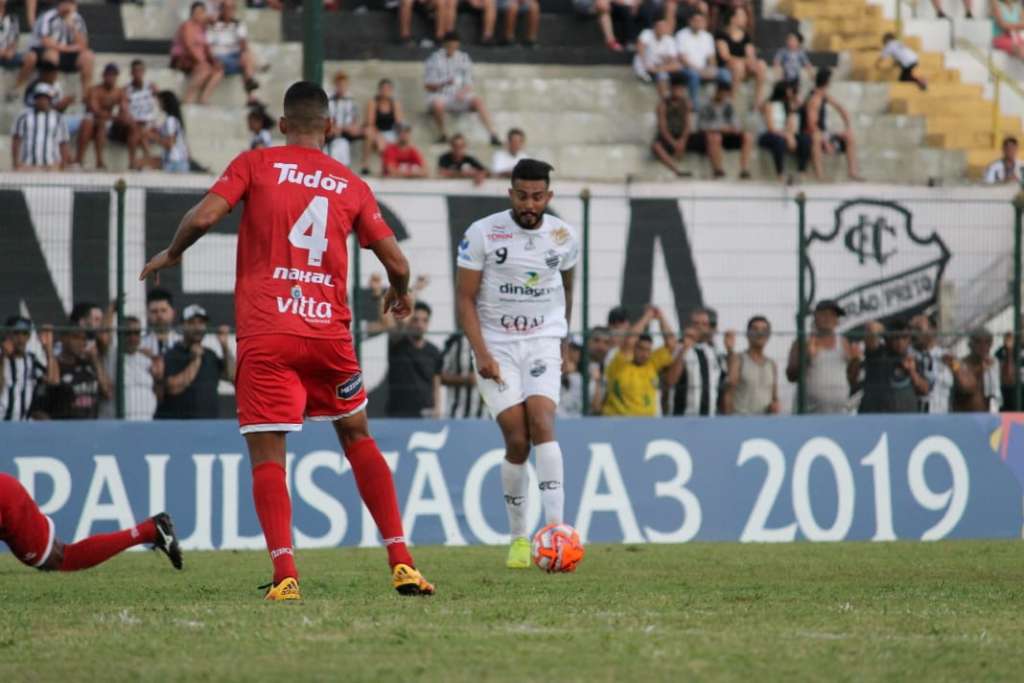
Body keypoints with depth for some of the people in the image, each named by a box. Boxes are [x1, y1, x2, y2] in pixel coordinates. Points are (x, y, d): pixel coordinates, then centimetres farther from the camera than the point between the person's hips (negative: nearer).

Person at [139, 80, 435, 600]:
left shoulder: (255, 164, 4)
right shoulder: (352, 186, 10)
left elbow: (202, 218, -8)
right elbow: (396, 263, 9)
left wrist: (170, 255, 12)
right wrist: (400, 294, 32)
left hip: (264, 331, -2)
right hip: (329, 329, 3)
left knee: (267, 457, -2)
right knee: (357, 438, 19)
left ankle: (284, 575, -19)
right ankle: (401, 564, 12)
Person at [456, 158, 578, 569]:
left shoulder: (563, 237, 2)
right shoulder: (483, 234, -8)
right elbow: (465, 297, -6)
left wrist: (562, 343, 23)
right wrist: (481, 353, -14)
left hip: (543, 342, 1)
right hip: (496, 345, -1)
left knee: (542, 423, -20)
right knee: (516, 440, -10)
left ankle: (556, 526, -27)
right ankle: (518, 538, 2)